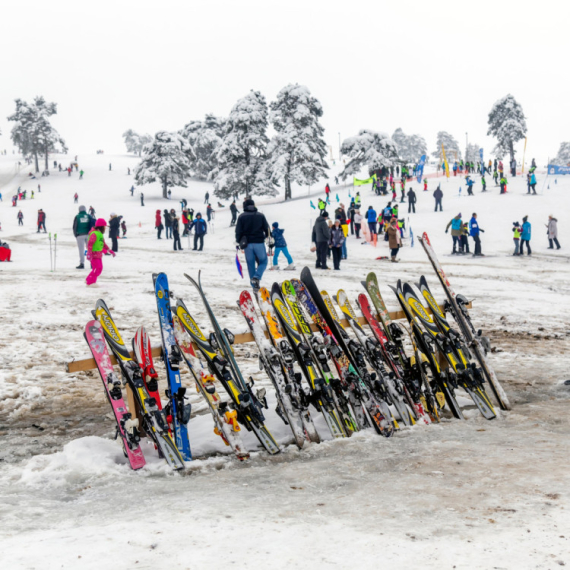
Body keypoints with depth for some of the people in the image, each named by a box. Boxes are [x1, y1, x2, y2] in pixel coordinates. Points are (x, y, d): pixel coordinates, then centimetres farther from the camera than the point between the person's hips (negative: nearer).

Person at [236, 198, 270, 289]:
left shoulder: (242, 217, 2)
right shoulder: (260, 215, 4)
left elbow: (238, 231, -1)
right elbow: (267, 229, 6)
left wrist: (238, 242, 8)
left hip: (247, 244, 1)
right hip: (259, 243, -1)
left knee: (251, 264, 8)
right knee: (263, 262, 9)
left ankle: (254, 285, 9)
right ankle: (256, 277, -16)